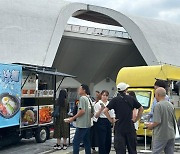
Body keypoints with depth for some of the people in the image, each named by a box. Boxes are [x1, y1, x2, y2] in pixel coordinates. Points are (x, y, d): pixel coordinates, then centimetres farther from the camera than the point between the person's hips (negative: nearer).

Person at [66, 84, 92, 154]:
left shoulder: (82, 98, -11)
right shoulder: (88, 99, 13)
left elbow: (82, 111, -19)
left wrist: (73, 118, -13)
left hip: (82, 125, -9)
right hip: (88, 124, 9)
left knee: (76, 142, -6)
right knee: (87, 142, 13)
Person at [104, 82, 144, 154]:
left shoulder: (115, 100, -5)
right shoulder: (131, 99, 2)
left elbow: (105, 110, -14)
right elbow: (141, 109, 9)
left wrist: (111, 120, -6)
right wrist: (136, 119, 11)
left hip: (119, 128, -2)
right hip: (130, 128, 2)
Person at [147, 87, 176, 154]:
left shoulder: (158, 105, -15)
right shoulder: (171, 105, 8)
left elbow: (157, 122, -20)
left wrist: (151, 126, -2)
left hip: (161, 135, -7)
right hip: (171, 135, 7)